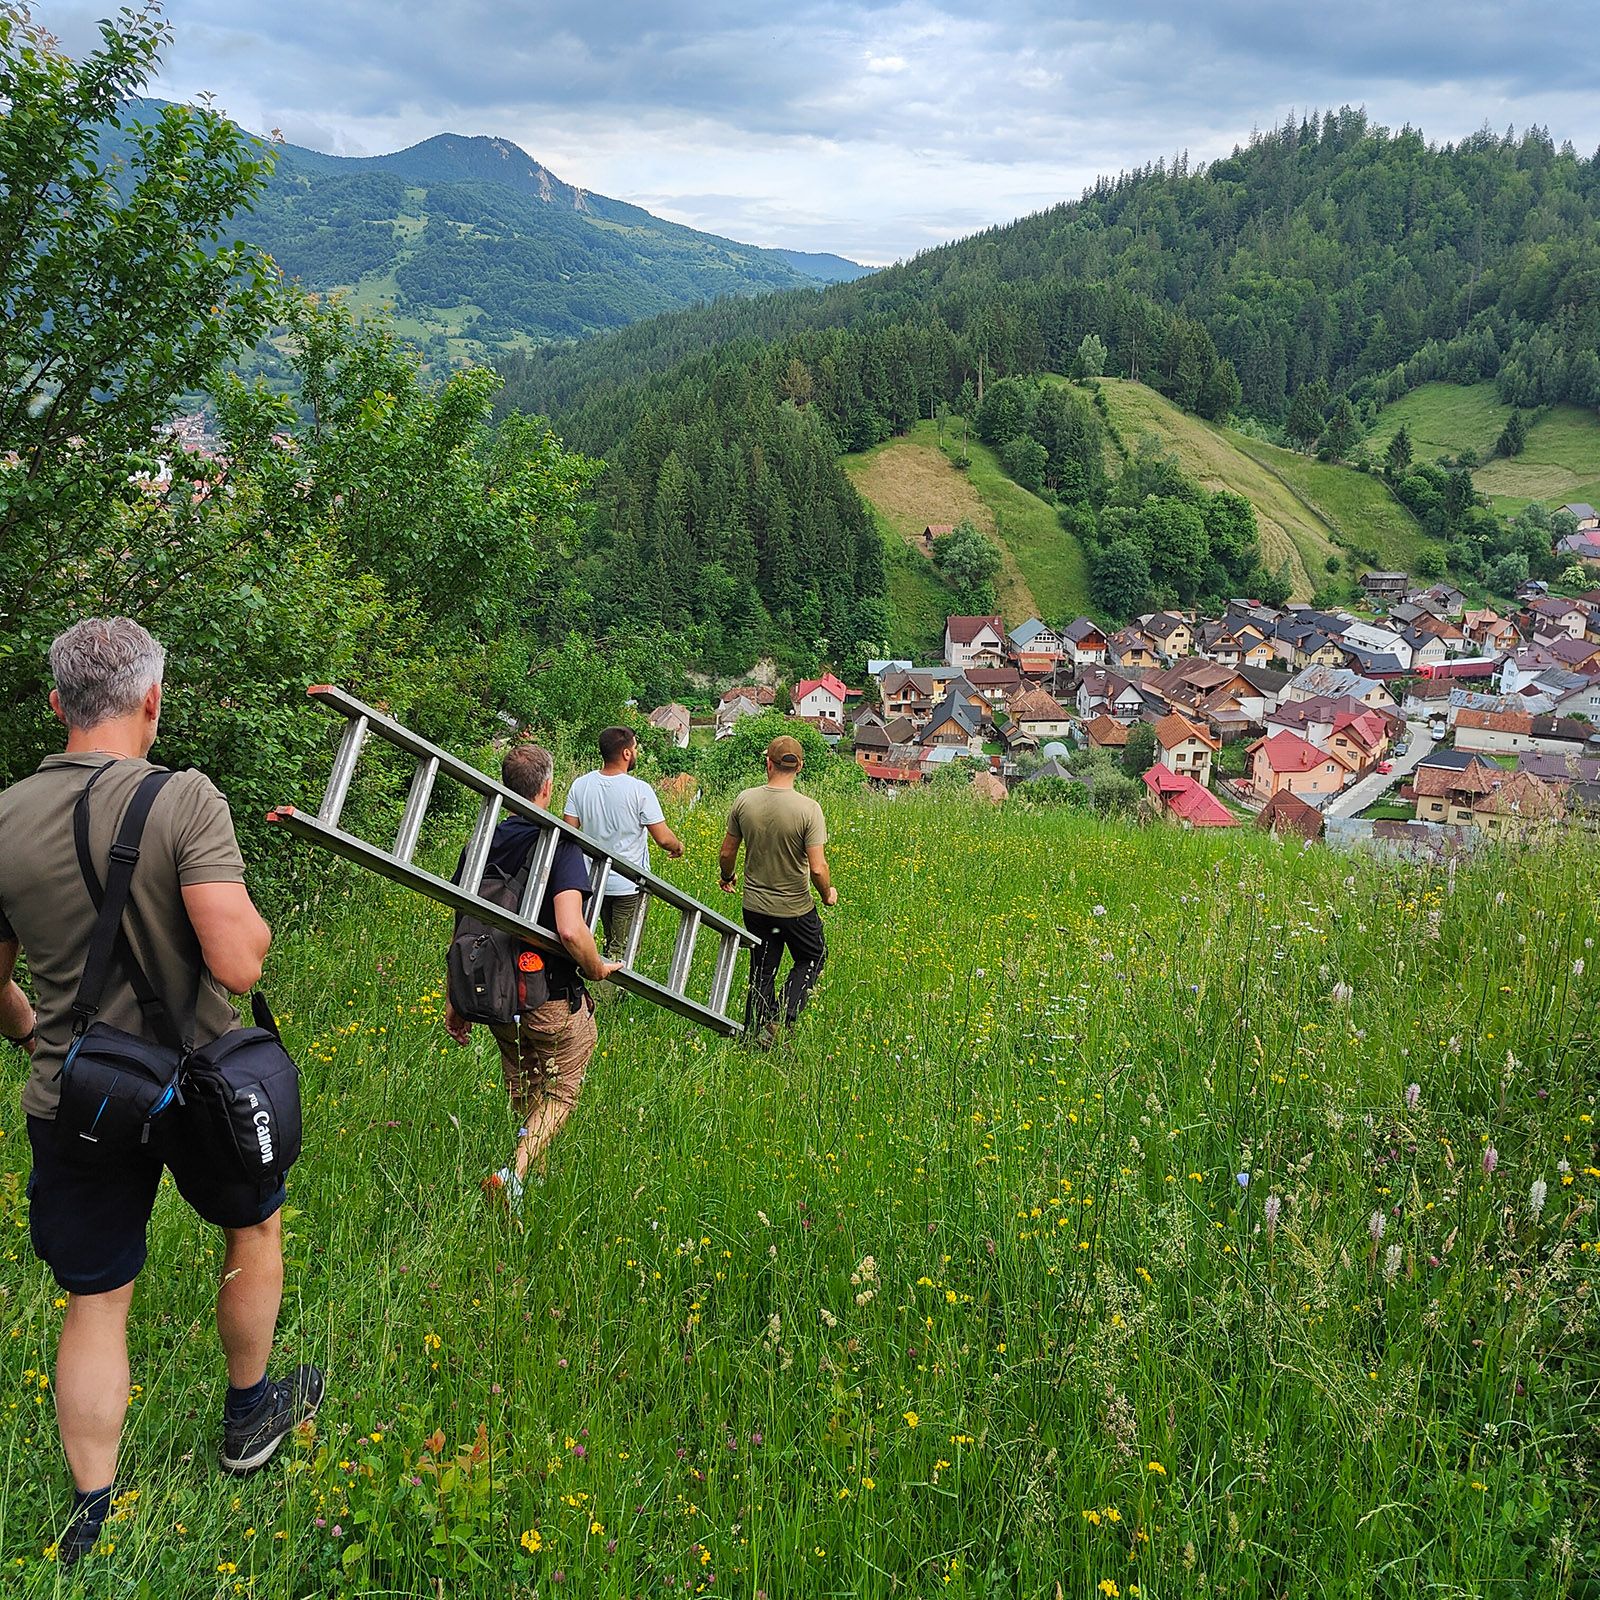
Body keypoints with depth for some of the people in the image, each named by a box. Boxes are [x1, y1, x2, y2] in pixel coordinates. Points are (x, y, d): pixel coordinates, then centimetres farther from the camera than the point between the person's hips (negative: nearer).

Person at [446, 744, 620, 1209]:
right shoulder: (560, 846, -18)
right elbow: (570, 930, -31)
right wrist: (597, 968, -11)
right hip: (554, 1001, -5)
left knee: (523, 1090, 27)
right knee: (561, 1093, 13)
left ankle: (538, 1169, 40)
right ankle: (514, 1174, -5)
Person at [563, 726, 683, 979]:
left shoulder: (581, 785, -4)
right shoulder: (639, 790, -17)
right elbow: (663, 838, -14)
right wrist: (678, 846, 9)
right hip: (629, 884, -5)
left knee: (612, 943, 22)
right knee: (621, 950, 2)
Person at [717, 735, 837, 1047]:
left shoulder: (745, 801, -9)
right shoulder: (808, 808, -20)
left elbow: (726, 853, 1)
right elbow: (817, 868, -20)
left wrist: (728, 876, 23)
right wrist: (828, 894, 1)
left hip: (755, 906, 3)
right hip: (796, 908, -3)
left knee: (762, 971, 18)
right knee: (811, 959, 20)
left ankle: (758, 1031, 19)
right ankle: (781, 1019, 3)